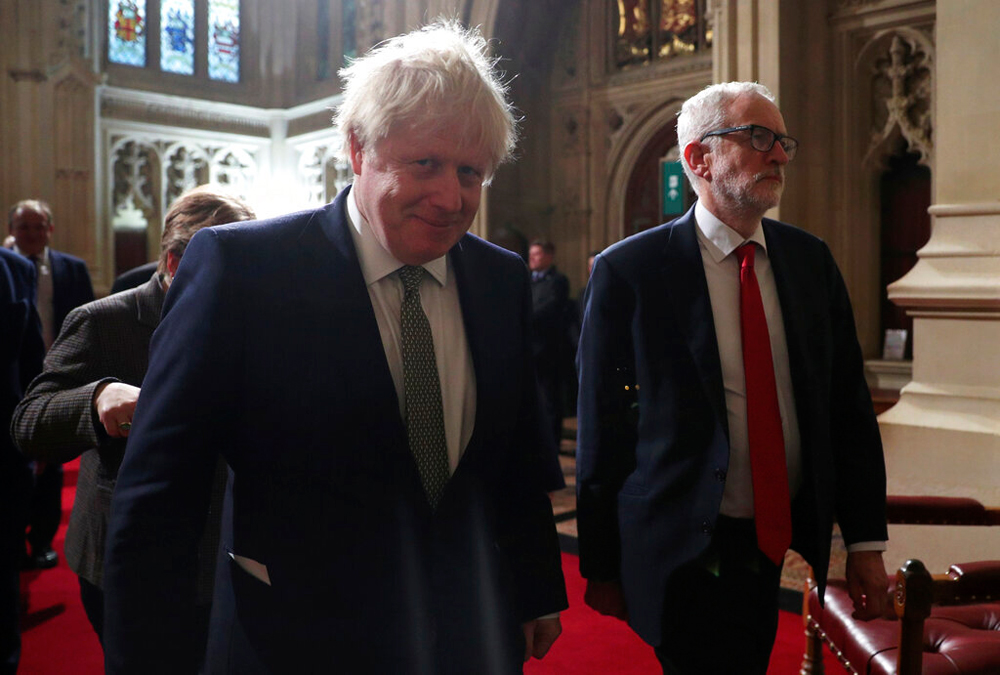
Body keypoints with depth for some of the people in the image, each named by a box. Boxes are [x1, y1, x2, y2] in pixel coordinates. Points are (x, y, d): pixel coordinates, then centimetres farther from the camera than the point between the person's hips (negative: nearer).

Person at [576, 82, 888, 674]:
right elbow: (602, 425, -8)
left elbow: (849, 402, 6)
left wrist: (866, 540, 4)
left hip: (779, 541, 5)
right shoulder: (628, 271, -11)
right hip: (684, 553, -5)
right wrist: (601, 566, -3)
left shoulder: (811, 260, 4)